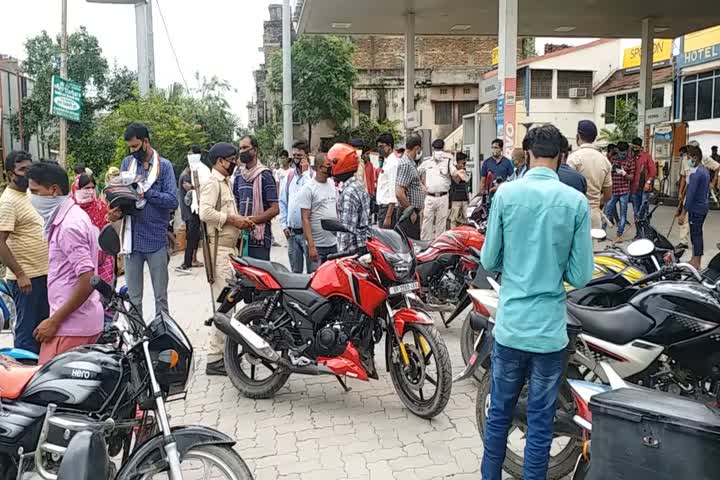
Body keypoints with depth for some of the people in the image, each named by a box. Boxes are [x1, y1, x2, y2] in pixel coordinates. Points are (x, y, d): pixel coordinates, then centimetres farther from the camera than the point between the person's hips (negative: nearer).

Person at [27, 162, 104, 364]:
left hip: (71, 326, -10)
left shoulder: (69, 225, -18)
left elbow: (87, 281, -23)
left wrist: (54, 321, -18)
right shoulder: (73, 216, 14)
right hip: (85, 321, 10)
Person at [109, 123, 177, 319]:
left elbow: (172, 200, -10)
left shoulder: (164, 166, -1)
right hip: (132, 239, 3)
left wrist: (145, 191, -19)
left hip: (157, 240, -3)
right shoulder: (127, 163, 10)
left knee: (160, 296, 8)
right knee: (133, 297, 11)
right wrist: (116, 212, -12)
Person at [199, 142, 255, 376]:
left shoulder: (226, 182, 22)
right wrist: (233, 220, -16)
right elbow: (205, 212, -25)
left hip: (229, 247, 11)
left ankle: (223, 350, 25)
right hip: (219, 249, -11)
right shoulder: (212, 183, -10)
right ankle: (214, 359, -6)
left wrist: (239, 220, 10)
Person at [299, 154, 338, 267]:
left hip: (334, 244, 6)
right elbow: (305, 219, -13)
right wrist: (311, 246, -19)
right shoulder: (308, 188, -10)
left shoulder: (333, 184, 11)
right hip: (318, 246, -6)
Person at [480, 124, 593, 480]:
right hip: (550, 329, -1)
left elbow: (489, 261, -1)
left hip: (510, 325, 1)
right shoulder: (576, 201, -7)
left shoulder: (506, 193, -6)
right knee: (540, 422, 11)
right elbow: (580, 276, -4)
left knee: (499, 413, 16)